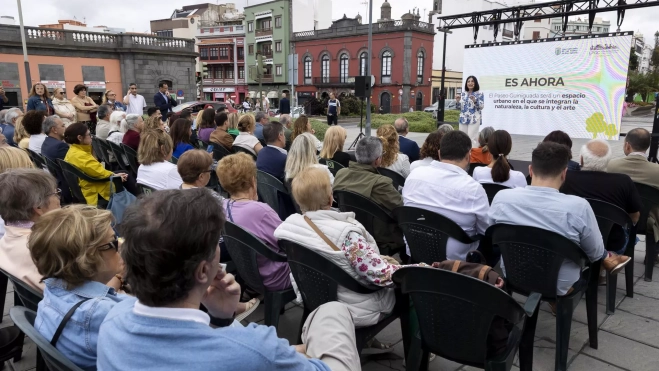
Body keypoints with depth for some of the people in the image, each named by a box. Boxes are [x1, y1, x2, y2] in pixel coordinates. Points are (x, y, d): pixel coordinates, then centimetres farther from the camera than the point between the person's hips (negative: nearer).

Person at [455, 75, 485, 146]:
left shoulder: (479, 94, -1)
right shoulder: (463, 94, 12)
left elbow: (481, 106, -7)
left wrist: (475, 100, -22)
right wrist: (457, 101, -5)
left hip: (474, 119, -5)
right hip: (463, 119, 5)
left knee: (472, 138, -11)